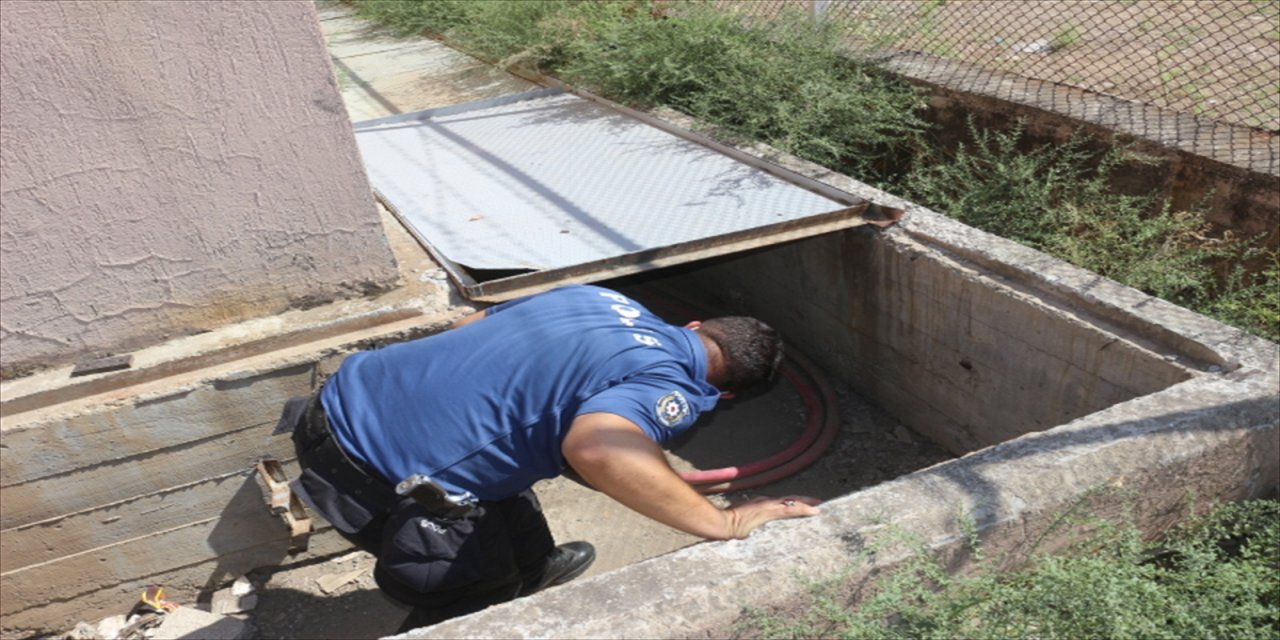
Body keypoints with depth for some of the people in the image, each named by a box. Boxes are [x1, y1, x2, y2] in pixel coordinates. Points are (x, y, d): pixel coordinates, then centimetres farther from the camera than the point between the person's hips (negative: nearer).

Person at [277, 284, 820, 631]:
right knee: (479, 595, 14)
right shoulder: (669, 387, -14)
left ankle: (530, 572, 54)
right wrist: (724, 523, -25)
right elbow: (598, 449, -37)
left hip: (355, 392, 9)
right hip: (374, 473, -9)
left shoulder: (600, 297, 9)